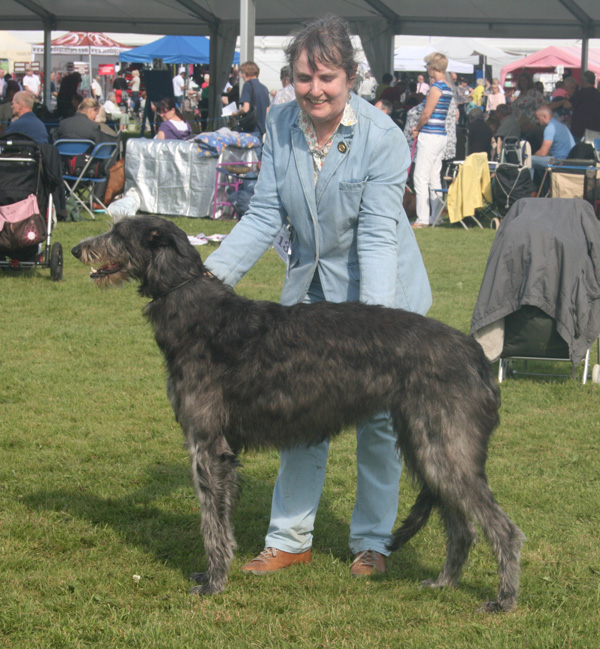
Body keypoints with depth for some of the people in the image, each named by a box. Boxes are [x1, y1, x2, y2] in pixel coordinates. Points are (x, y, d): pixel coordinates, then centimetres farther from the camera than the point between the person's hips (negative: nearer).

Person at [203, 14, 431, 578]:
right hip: (309, 289, 5)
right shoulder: (281, 125, -8)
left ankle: (372, 542, 19)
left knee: (377, 418, 5)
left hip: (377, 294, -4)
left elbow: (378, 235, -26)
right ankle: (289, 539, 18)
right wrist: (212, 274, -18)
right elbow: (265, 215, -6)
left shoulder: (382, 138, -21)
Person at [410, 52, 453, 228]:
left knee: (421, 178, -6)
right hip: (442, 136, 9)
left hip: (430, 136, -9)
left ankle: (422, 219, -8)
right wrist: (419, 128, 13)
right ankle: (436, 216, 15)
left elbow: (426, 114, -15)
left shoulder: (436, 87, -14)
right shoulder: (448, 88, 14)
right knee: (434, 178, 13)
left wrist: (417, 129, 2)